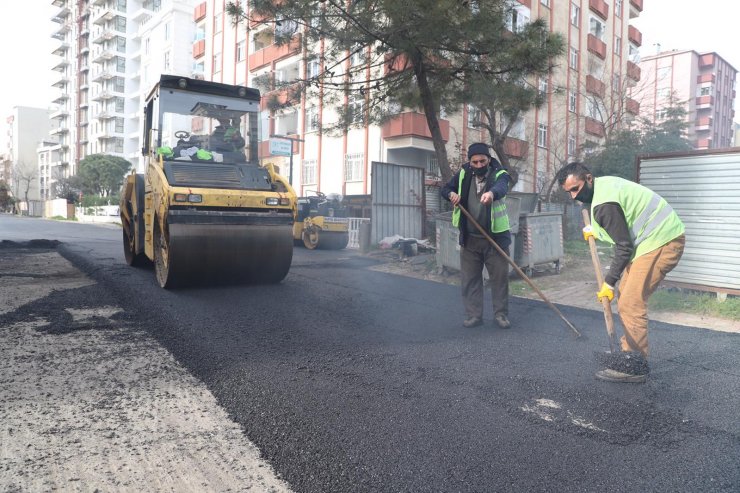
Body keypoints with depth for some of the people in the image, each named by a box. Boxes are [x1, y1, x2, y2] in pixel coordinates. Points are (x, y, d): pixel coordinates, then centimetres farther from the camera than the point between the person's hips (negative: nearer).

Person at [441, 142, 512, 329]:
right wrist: (451, 194, -12)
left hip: (495, 237, -3)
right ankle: (474, 315, 17)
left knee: (500, 277, 4)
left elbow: (501, 188, -35)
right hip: (469, 238, 3)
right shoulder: (463, 174, 1)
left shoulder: (499, 174, -11)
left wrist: (491, 193, -59)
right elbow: (444, 189, 13)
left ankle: (501, 314, 18)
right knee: (470, 278, 7)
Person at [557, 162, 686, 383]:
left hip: (662, 242, -11)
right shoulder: (604, 183, 9)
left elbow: (624, 246, -18)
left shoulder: (604, 204, -23)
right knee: (627, 297, 12)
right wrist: (596, 230, 19)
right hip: (659, 238, 11)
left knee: (630, 303, -13)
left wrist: (609, 282, -10)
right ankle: (631, 354, 19)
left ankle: (634, 367, -7)